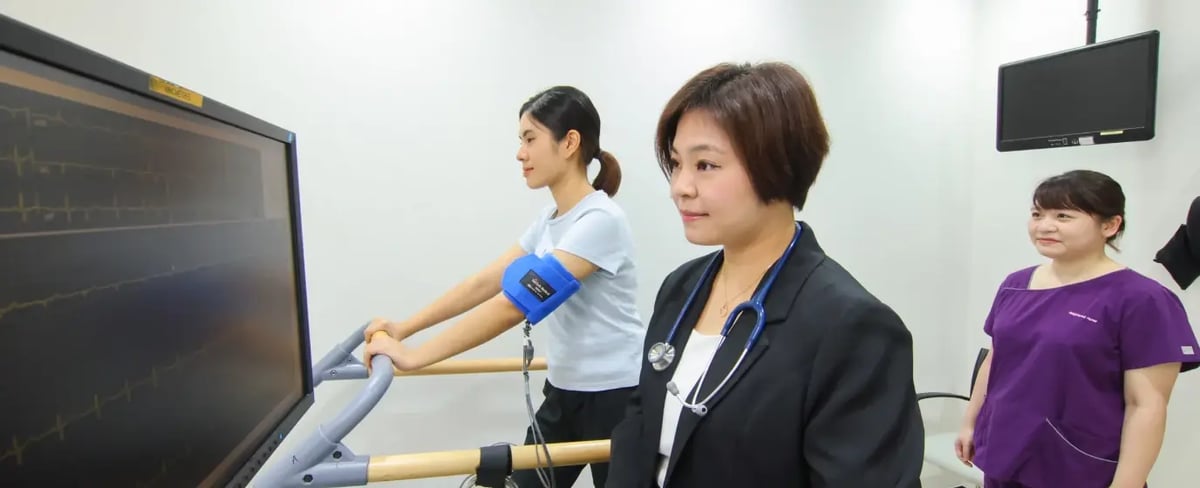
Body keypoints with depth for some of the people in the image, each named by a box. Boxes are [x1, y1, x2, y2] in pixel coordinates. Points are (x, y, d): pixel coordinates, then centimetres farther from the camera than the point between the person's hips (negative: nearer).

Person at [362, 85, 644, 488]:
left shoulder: (600, 220, -22)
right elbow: (485, 282, 5)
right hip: (565, 392, 8)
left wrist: (413, 357, -26)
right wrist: (402, 329, -1)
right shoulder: (549, 220, 7)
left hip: (616, 397, -8)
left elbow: (515, 304, -28)